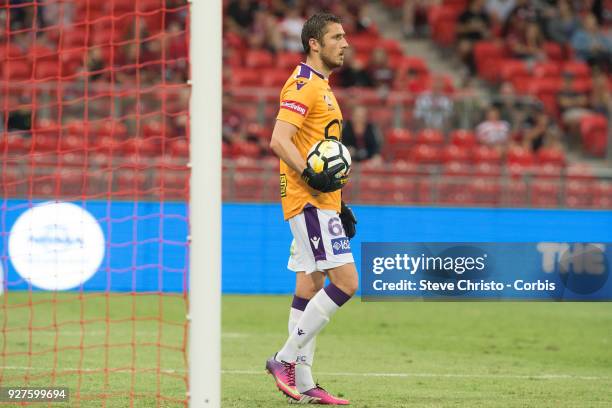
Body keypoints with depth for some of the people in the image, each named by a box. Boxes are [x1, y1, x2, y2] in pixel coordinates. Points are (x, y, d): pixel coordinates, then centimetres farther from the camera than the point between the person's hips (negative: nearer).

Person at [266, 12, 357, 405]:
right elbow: (279, 141, -21)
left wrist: (339, 203, 24)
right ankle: (287, 359, -9)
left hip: (320, 201, 10)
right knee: (345, 281, -14)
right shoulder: (303, 85, -12)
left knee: (310, 285, 8)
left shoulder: (320, 86, 20)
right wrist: (312, 177, -31)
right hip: (309, 202, -10)